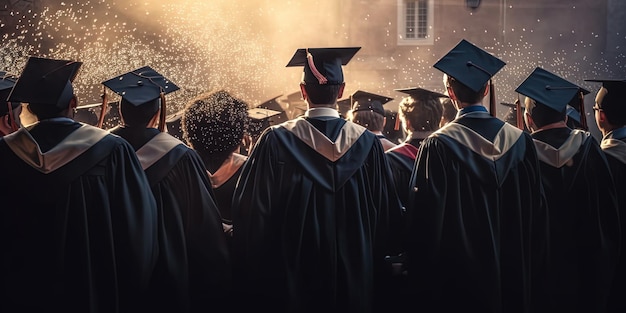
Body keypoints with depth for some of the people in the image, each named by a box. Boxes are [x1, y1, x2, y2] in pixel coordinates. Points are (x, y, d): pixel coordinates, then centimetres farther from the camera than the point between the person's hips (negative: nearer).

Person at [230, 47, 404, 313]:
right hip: (353, 279, 2)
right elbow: (387, 218, 0)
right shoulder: (367, 144, -7)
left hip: (293, 280, -1)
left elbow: (253, 214, -8)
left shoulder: (275, 141, -12)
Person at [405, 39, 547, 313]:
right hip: (512, 276, 4)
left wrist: (422, 286, -4)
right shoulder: (521, 142, -3)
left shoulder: (437, 147, -16)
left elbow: (425, 219, -14)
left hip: (456, 280, -4)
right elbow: (537, 213, 4)